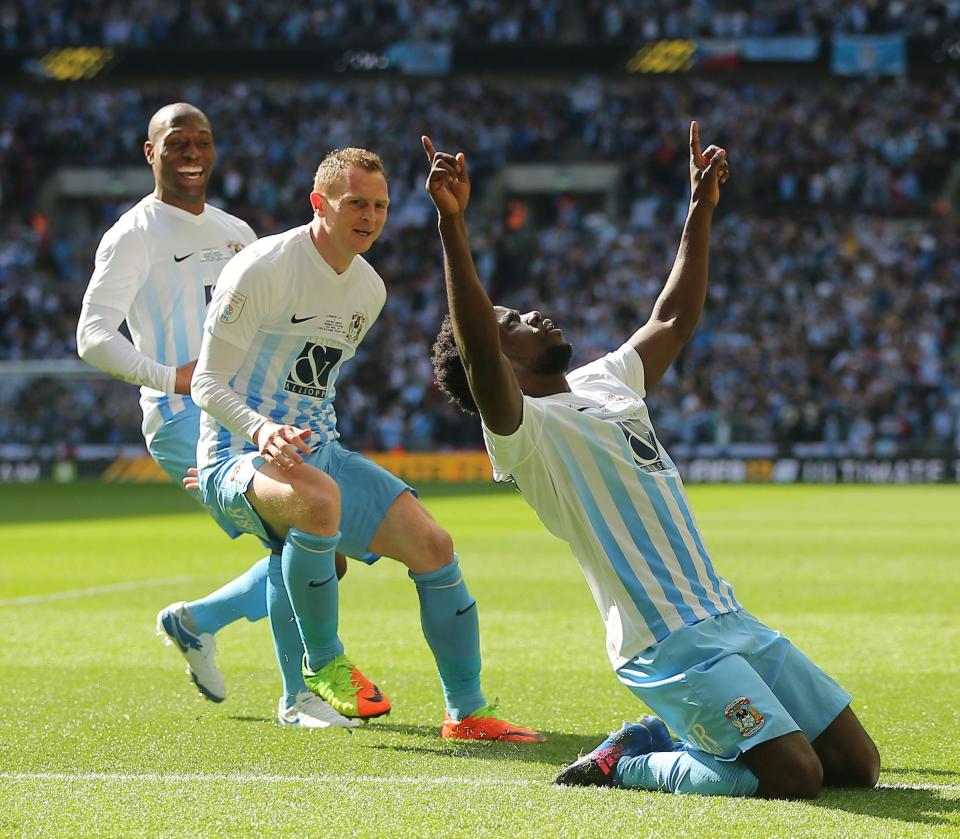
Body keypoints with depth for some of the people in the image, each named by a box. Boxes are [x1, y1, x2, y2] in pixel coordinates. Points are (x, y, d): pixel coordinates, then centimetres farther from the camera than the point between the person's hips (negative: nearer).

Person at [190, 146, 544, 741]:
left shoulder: (370, 289, 10)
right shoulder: (262, 269, -14)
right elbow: (208, 384, -14)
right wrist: (260, 430, -32)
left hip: (319, 451, 8)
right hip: (239, 455, -7)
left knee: (432, 544, -5)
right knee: (318, 497, -40)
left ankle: (467, 712, 9)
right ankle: (323, 664, -17)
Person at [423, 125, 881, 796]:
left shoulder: (606, 382, 18)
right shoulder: (522, 429, -8)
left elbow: (674, 320, 31)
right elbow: (477, 353, -27)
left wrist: (702, 207, 28)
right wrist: (453, 222, -35)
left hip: (731, 620, 9)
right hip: (668, 643, -9)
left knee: (857, 765, 7)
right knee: (793, 776, -21)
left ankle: (656, 740, 18)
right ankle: (622, 764, 1)